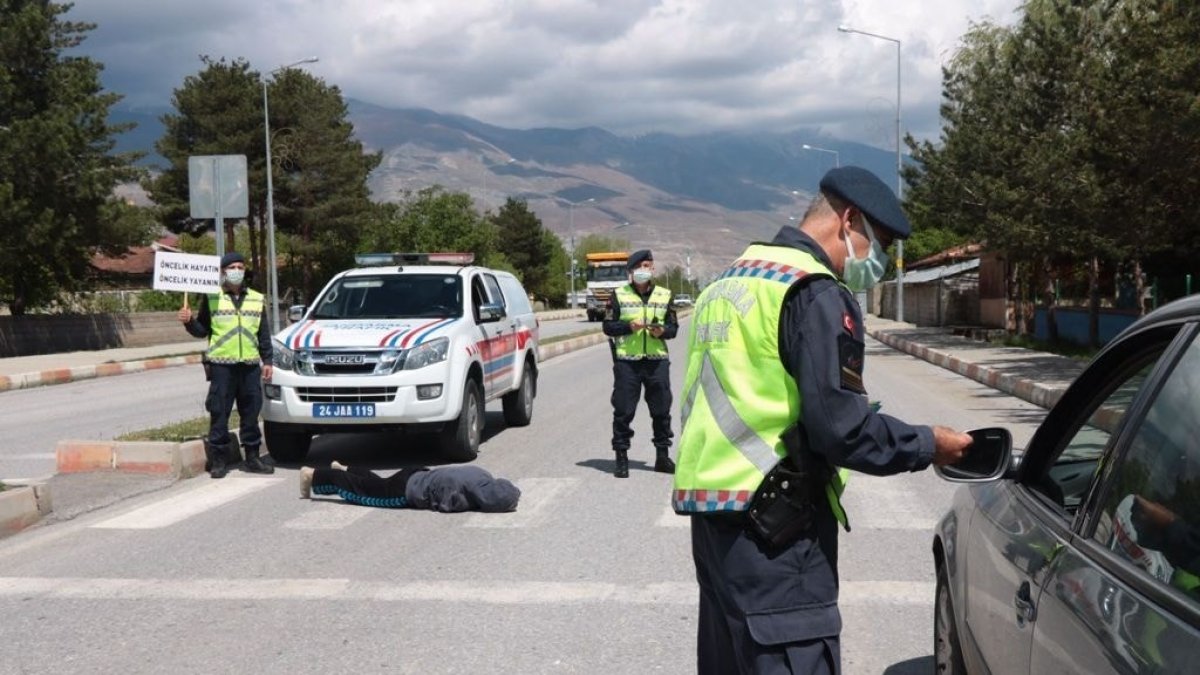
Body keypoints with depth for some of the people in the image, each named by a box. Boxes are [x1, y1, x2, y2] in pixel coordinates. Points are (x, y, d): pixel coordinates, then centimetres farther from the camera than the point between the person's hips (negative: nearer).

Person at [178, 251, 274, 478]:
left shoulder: (257, 299, 13)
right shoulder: (212, 299, 5)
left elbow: (264, 334, 15)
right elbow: (202, 330, 7)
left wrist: (267, 361, 11)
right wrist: (189, 321, -12)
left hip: (250, 365, 3)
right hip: (221, 365, -3)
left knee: (251, 413, 7)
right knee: (219, 413, -2)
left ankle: (252, 457, 15)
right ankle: (219, 459, 5)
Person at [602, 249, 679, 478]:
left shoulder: (664, 295, 11)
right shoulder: (619, 295, 4)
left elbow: (673, 327, 13)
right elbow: (608, 326, 3)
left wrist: (662, 331, -9)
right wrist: (629, 326, -14)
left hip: (657, 359, 2)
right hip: (627, 360, -2)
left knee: (661, 409, 6)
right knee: (623, 410, -1)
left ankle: (662, 455, 18)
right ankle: (621, 459, 7)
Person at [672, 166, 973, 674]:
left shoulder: (729, 283, 17)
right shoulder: (815, 292, -12)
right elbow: (839, 425, -16)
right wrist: (927, 446, -4)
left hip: (711, 512, 10)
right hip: (773, 523, -9)